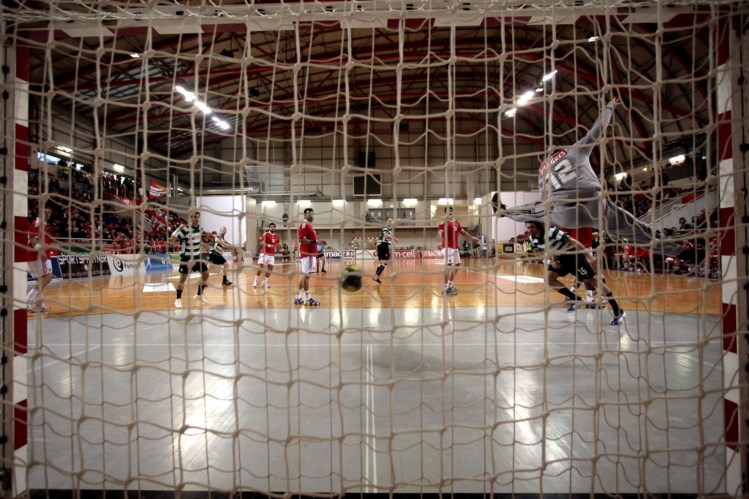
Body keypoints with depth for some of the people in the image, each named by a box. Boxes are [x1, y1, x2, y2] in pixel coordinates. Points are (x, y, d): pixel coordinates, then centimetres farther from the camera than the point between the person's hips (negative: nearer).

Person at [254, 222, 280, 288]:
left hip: (272, 254, 5)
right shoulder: (265, 234, -5)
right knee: (260, 267, -9)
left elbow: (279, 246, 16)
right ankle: (255, 281, 5)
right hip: (264, 253, -5)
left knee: (270, 268, 0)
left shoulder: (277, 236, 10)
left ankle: (264, 282, 11)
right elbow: (261, 243, -14)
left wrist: (278, 245, -8)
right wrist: (268, 245, -28)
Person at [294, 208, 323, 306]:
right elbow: (301, 239, -21)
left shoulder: (310, 225, 20)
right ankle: (308, 299, -2)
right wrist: (314, 242, -26)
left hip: (311, 254, 10)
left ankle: (298, 298, 18)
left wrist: (317, 241, 12)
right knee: (306, 275, -6)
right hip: (307, 254, -10)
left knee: (305, 275, 12)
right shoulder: (304, 225, -11)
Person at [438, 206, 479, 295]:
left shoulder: (456, 222, 16)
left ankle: (450, 285, 25)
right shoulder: (443, 222, -9)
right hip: (447, 247, -9)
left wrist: (472, 238, 30)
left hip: (455, 247, 9)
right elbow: (440, 233, -21)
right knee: (449, 265, -15)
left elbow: (463, 231, 26)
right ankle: (446, 288, -12)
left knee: (457, 265, 14)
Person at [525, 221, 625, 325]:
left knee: (592, 280, -6)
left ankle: (619, 312, 1)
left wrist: (590, 256, -28)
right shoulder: (532, 239, -9)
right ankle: (576, 299, 7)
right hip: (561, 257, 7)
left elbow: (574, 242, -27)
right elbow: (545, 251, 8)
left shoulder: (552, 232, -30)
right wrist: (550, 262, -11)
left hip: (574, 255, -7)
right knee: (549, 278, -9)